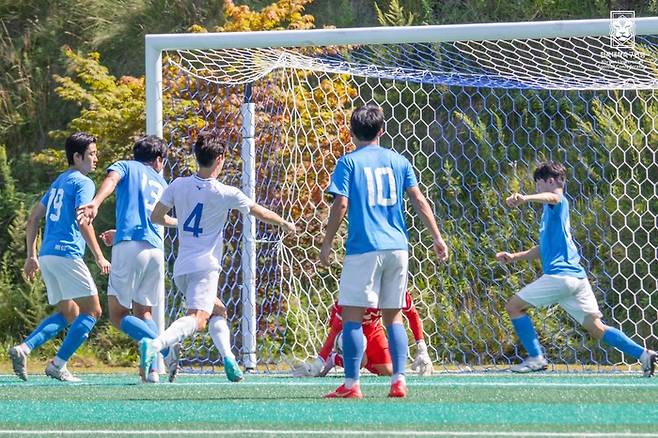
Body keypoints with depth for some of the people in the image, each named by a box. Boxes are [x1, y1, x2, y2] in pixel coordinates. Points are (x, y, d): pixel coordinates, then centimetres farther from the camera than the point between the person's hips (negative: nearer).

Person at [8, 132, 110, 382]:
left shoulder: (59, 183, 21)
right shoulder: (83, 183, -6)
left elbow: (33, 218, 22)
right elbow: (83, 221, -18)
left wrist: (32, 256, 23)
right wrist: (99, 257, -17)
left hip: (47, 256, 9)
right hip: (67, 254, -9)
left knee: (68, 314, 16)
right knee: (92, 310, -2)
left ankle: (23, 348, -2)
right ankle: (58, 365, -9)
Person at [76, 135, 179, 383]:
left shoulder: (125, 167, 13)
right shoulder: (160, 183, 26)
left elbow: (111, 180, -11)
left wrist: (95, 203, -30)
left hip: (129, 246, -5)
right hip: (156, 249, 5)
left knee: (118, 315, 0)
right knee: (143, 313, 17)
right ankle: (153, 369, -4)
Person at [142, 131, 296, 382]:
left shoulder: (178, 185, 4)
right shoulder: (226, 194, -7)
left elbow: (156, 217, 11)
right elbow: (261, 213, 6)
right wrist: (285, 224, 24)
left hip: (181, 268, 7)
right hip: (205, 267, -7)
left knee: (218, 311, 24)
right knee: (197, 319, -20)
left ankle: (229, 361, 10)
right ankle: (154, 345, -42)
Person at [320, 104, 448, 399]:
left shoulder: (349, 162, 0)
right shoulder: (398, 161, 11)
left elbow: (341, 204, -8)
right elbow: (419, 200, 8)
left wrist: (327, 244, -1)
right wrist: (437, 238, 12)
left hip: (363, 247, -4)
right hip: (397, 247, 4)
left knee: (352, 315, -1)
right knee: (394, 316, 11)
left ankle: (351, 384, -6)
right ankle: (399, 380, 2)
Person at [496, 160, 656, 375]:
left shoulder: (559, 202, -2)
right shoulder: (550, 212, 28)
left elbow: (552, 196, -29)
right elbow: (544, 249, 35)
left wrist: (525, 198, -47)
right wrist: (514, 257, 27)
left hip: (559, 275, -9)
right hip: (577, 276, 9)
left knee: (514, 306, 0)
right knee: (597, 329, 5)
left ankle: (536, 358, -4)